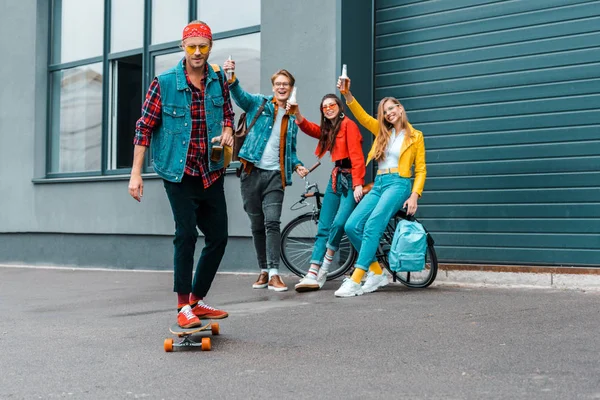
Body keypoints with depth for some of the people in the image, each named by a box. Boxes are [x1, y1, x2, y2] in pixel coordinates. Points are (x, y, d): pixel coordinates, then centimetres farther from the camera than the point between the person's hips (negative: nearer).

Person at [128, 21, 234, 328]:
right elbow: (144, 127, -5)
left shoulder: (219, 80, 4)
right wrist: (136, 173, -9)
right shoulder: (164, 83, -7)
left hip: (211, 173, 5)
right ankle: (183, 307, 1)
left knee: (218, 237, 6)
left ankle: (196, 301, 21)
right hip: (179, 172, -5)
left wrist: (227, 132, -4)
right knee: (186, 235, -10)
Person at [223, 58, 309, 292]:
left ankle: (274, 274, -15)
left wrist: (297, 165, 0)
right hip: (252, 172, -1)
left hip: (275, 175, 1)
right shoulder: (259, 104, 7)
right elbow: (240, 95, -11)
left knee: (272, 222, -13)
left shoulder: (292, 120, 16)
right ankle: (263, 271, 16)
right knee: (257, 225, 6)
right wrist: (231, 78, -31)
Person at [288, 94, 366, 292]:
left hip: (350, 179, -8)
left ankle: (325, 265, -2)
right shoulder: (328, 129, 21)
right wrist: (298, 115, -12)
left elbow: (356, 155, -14)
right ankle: (312, 275, -4)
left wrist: (358, 184, -21)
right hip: (336, 178, 8)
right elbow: (310, 129, 6)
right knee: (323, 229, 0)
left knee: (339, 223, -21)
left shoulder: (348, 124, -6)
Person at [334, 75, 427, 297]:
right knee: (352, 226, -14)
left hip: (398, 184, -5)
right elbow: (361, 116, 4)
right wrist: (347, 94, -11)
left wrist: (415, 195, -10)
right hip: (378, 185, 6)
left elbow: (421, 170, 5)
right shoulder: (382, 131, 18)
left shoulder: (415, 136, 7)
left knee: (372, 226, -27)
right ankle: (377, 273, -3)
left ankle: (355, 280, -30)